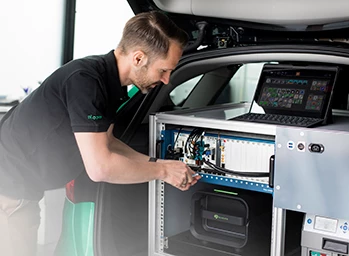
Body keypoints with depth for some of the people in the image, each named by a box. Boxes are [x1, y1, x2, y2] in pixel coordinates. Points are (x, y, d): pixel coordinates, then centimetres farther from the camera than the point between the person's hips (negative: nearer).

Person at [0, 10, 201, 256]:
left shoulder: (112, 83, 0)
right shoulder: (84, 80, -28)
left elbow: (105, 143, 13)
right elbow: (100, 168, -30)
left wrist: (157, 164, 2)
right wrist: (162, 170, -17)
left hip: (23, 188, 9)